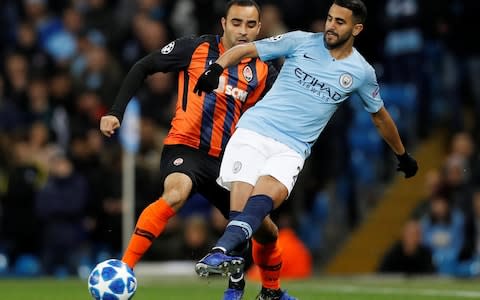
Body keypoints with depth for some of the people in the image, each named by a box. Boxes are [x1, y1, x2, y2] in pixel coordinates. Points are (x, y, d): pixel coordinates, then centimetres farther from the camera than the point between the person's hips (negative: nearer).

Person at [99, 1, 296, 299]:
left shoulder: (264, 71, 5)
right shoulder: (196, 49, -3)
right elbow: (142, 68, 3)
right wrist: (116, 113, -4)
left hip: (227, 159, 4)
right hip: (185, 147, -4)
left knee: (264, 229, 8)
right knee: (176, 194, -36)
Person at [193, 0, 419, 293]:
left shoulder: (362, 72, 9)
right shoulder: (301, 41, 5)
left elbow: (380, 116, 27)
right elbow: (247, 49, 6)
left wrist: (403, 154, 38)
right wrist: (218, 66, -14)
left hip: (292, 148, -1)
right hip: (255, 129, 1)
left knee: (270, 192, -33)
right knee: (241, 200, -21)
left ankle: (221, 250, -55)